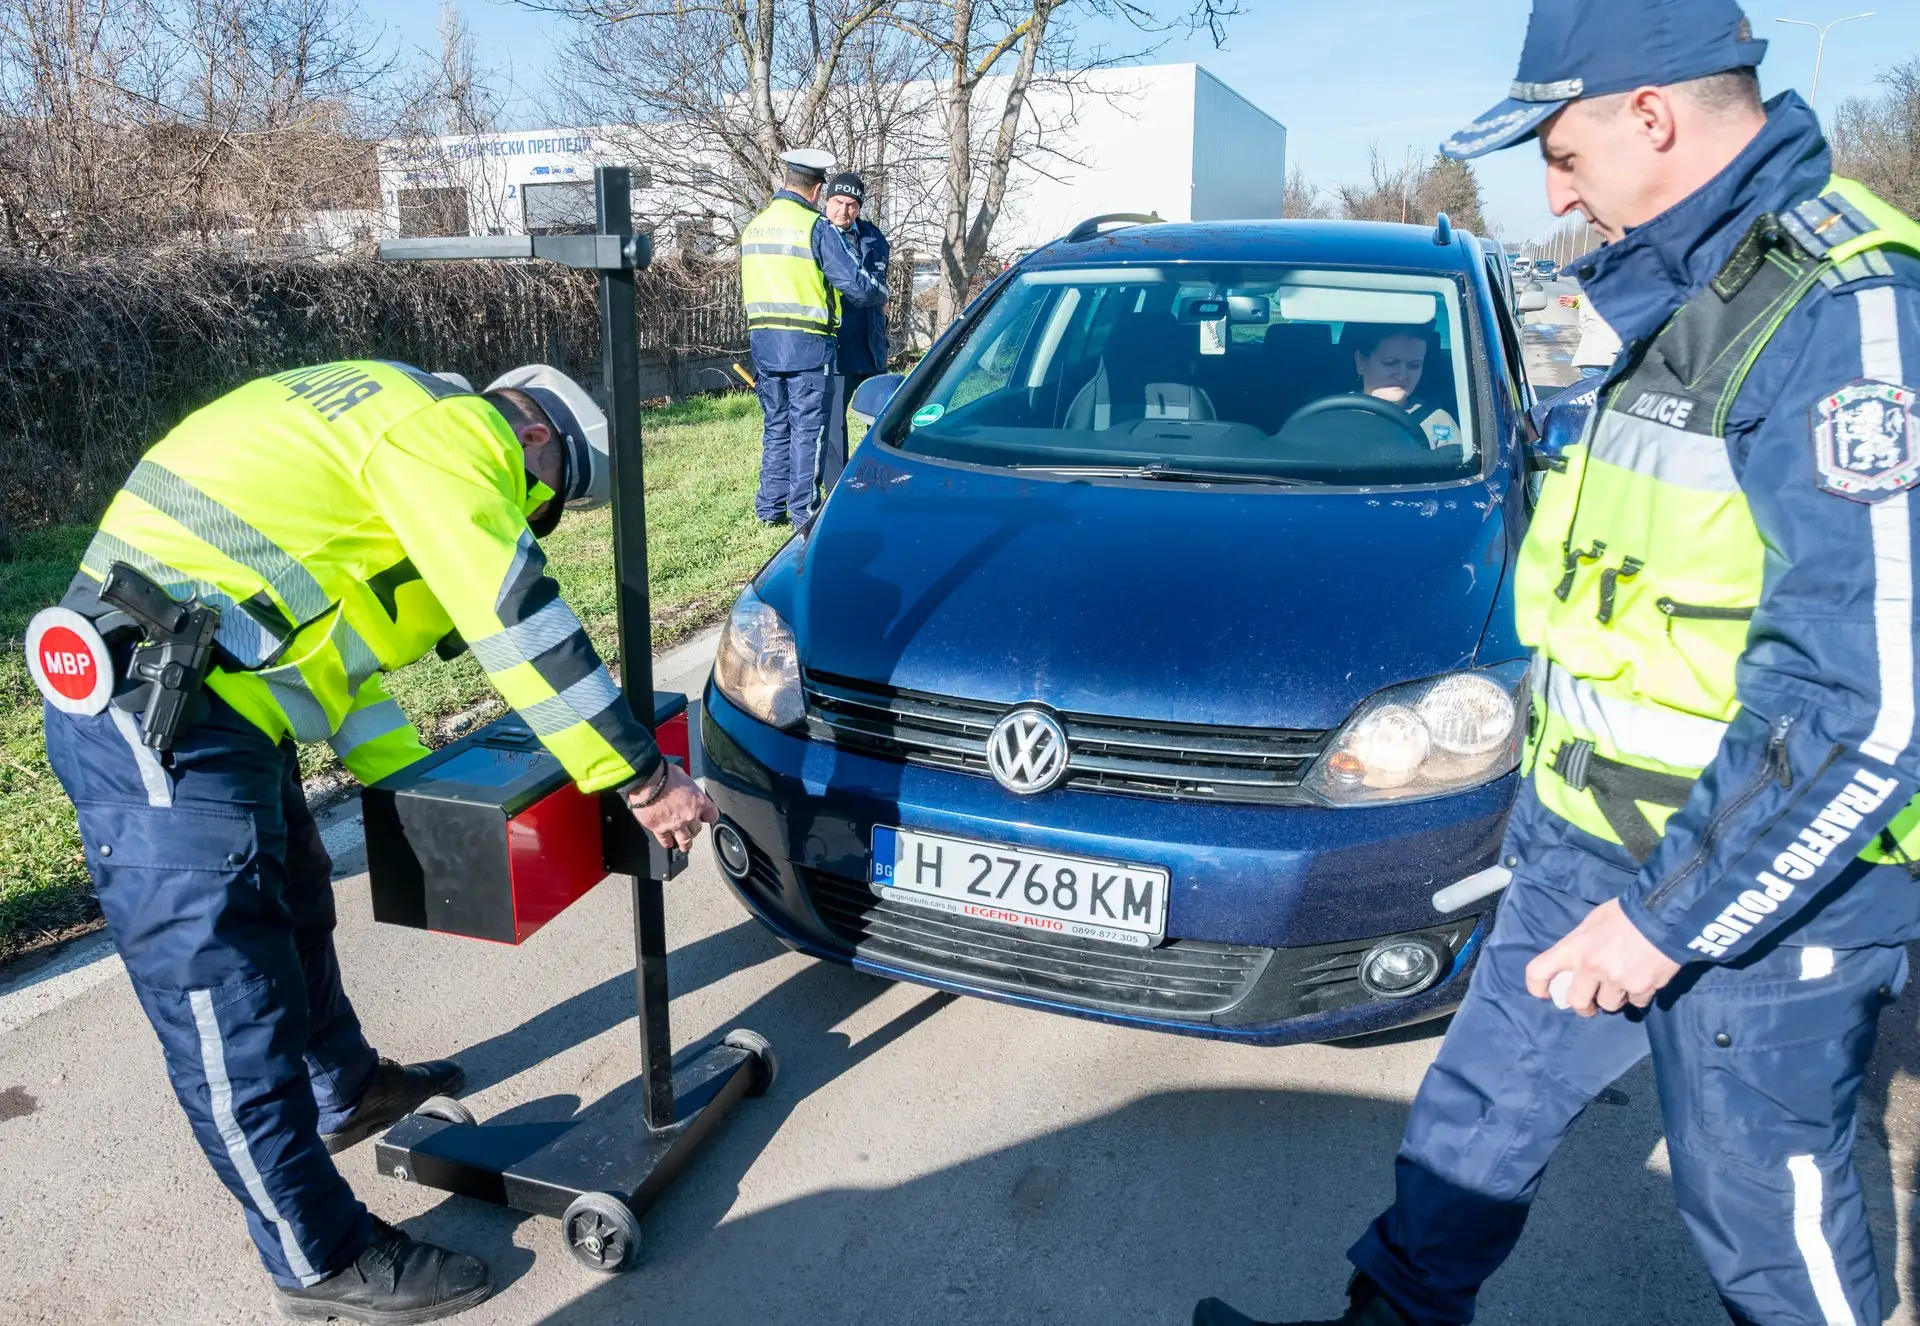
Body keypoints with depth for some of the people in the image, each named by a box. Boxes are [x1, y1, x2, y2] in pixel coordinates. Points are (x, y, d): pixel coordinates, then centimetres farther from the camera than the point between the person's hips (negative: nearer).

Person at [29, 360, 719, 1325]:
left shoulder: (390, 419, 21)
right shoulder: (452, 427, -9)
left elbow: (331, 638, 21)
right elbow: (520, 625, -17)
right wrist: (645, 781, -11)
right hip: (161, 726, -11)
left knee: (293, 911, 26)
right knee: (228, 994, -1)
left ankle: (348, 1091, 48)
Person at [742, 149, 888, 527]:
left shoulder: (753, 227, 10)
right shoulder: (816, 228, -10)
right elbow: (855, 284, -12)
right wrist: (881, 296, 7)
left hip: (763, 341, 6)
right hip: (807, 344, -6)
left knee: (775, 426, 15)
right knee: (807, 430, 2)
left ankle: (769, 508, 18)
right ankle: (803, 511, 5)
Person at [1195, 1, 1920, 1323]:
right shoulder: (1696, 293, 8)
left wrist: (1670, 915, -21)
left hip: (1760, 876, -8)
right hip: (1588, 839, 9)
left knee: (1769, 1216, 14)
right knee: (1479, 1112, 19)